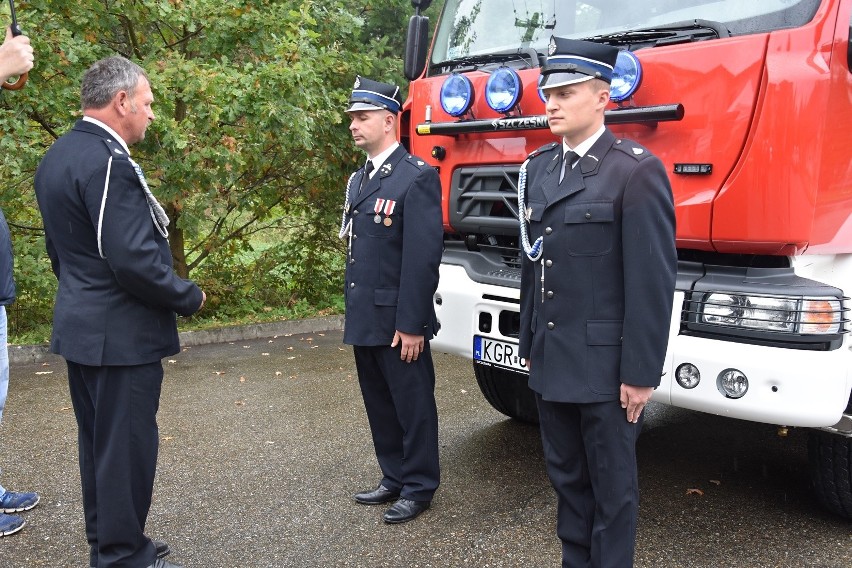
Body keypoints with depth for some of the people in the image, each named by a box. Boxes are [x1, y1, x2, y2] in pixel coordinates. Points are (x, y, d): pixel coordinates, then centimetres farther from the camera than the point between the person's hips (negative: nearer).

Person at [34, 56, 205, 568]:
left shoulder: (57, 157, 10)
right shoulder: (109, 163, -21)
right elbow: (134, 260, -25)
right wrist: (189, 297, -11)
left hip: (80, 328, 10)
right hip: (122, 334, -10)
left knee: (98, 442, 19)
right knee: (127, 447, 2)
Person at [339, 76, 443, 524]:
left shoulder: (417, 176, -12)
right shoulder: (357, 180, 14)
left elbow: (423, 256, -17)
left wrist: (412, 323, -19)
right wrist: (350, 313, 16)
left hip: (397, 321, -8)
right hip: (364, 319, 8)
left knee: (412, 405, 5)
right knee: (379, 404, 16)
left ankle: (419, 488, 20)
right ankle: (394, 479, 31)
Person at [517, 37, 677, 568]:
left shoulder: (638, 170, -12)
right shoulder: (538, 167, 10)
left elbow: (654, 280, -15)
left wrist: (641, 373, -15)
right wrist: (530, 342, 15)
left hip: (605, 365, -6)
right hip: (552, 361, 7)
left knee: (611, 483, 8)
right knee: (567, 476, 17)